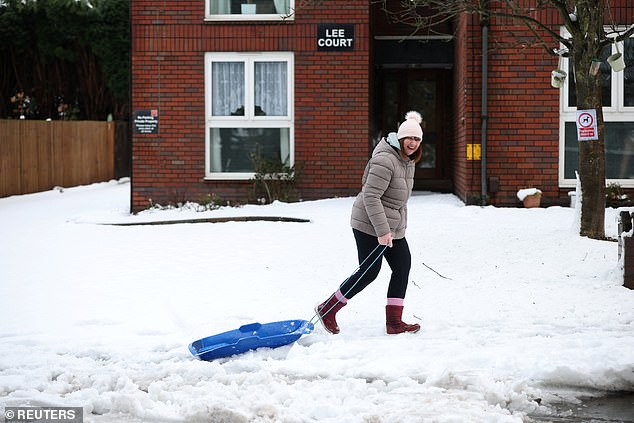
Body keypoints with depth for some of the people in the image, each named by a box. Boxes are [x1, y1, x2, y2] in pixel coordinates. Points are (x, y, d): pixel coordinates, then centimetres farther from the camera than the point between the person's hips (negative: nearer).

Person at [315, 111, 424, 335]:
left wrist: (399, 226, 25)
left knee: (403, 266, 4)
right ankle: (327, 310, 9)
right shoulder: (385, 160, -21)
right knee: (369, 272, -6)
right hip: (369, 225, -10)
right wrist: (382, 230, -28)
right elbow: (370, 196, -26)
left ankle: (394, 322, 8)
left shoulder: (408, 161, 12)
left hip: (392, 226, 10)